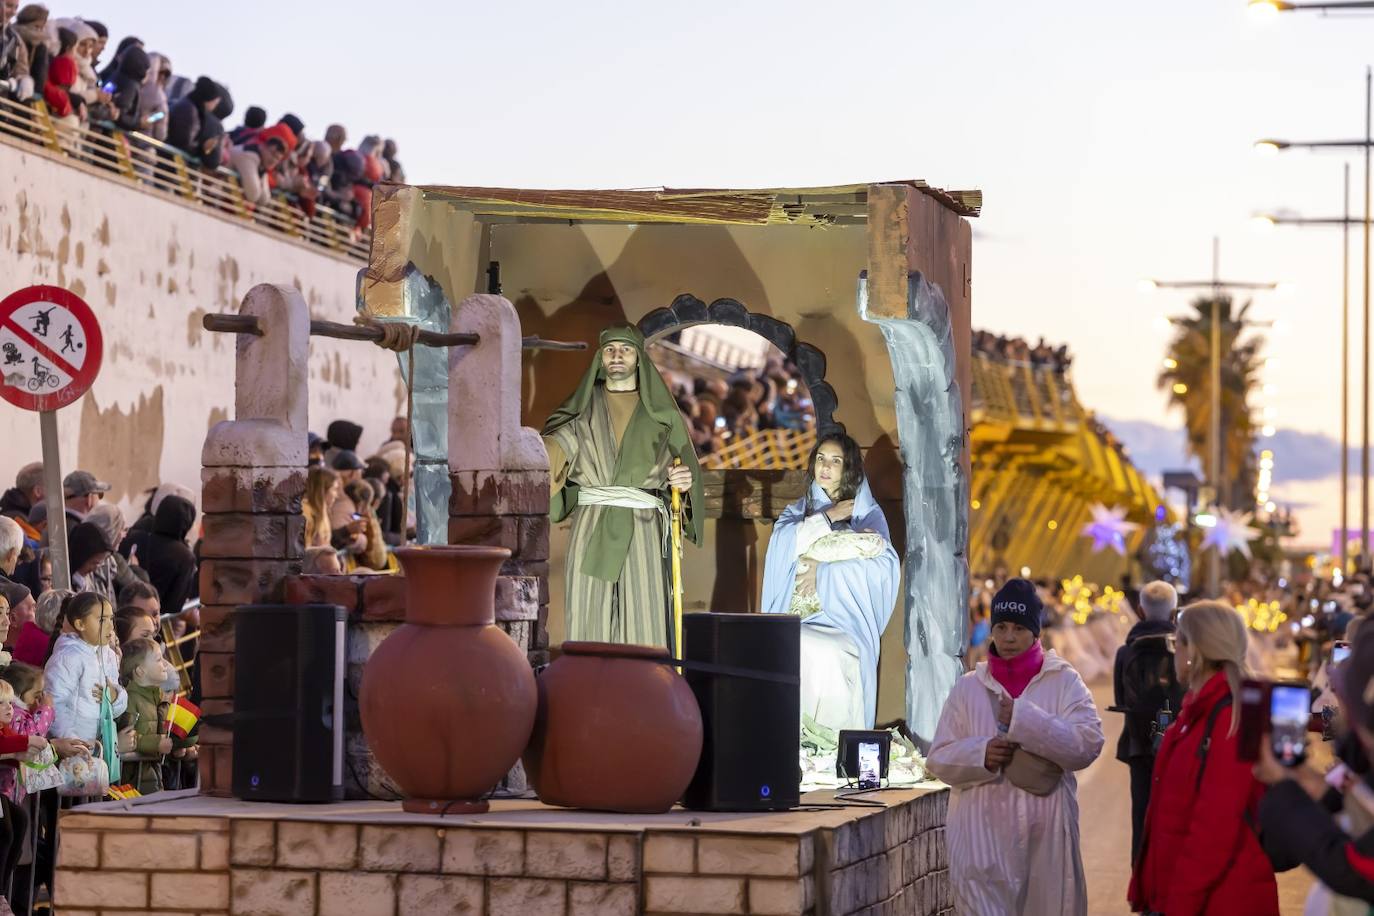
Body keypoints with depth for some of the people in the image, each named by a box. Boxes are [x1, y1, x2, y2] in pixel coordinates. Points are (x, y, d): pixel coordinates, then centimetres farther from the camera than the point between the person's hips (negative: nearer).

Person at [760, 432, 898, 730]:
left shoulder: (868, 513, 12)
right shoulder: (798, 510, 22)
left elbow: (883, 566, -6)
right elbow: (782, 544, -1)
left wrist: (823, 571, -7)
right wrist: (828, 518, -2)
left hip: (844, 619, -2)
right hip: (797, 615, 2)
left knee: (830, 656, -35)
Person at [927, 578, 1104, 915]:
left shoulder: (1064, 681, 4)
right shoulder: (968, 688, 9)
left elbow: (1089, 742, -9)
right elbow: (938, 758, 9)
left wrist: (1026, 721, -18)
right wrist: (980, 754, -11)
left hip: (1046, 835, 0)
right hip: (983, 836, 0)